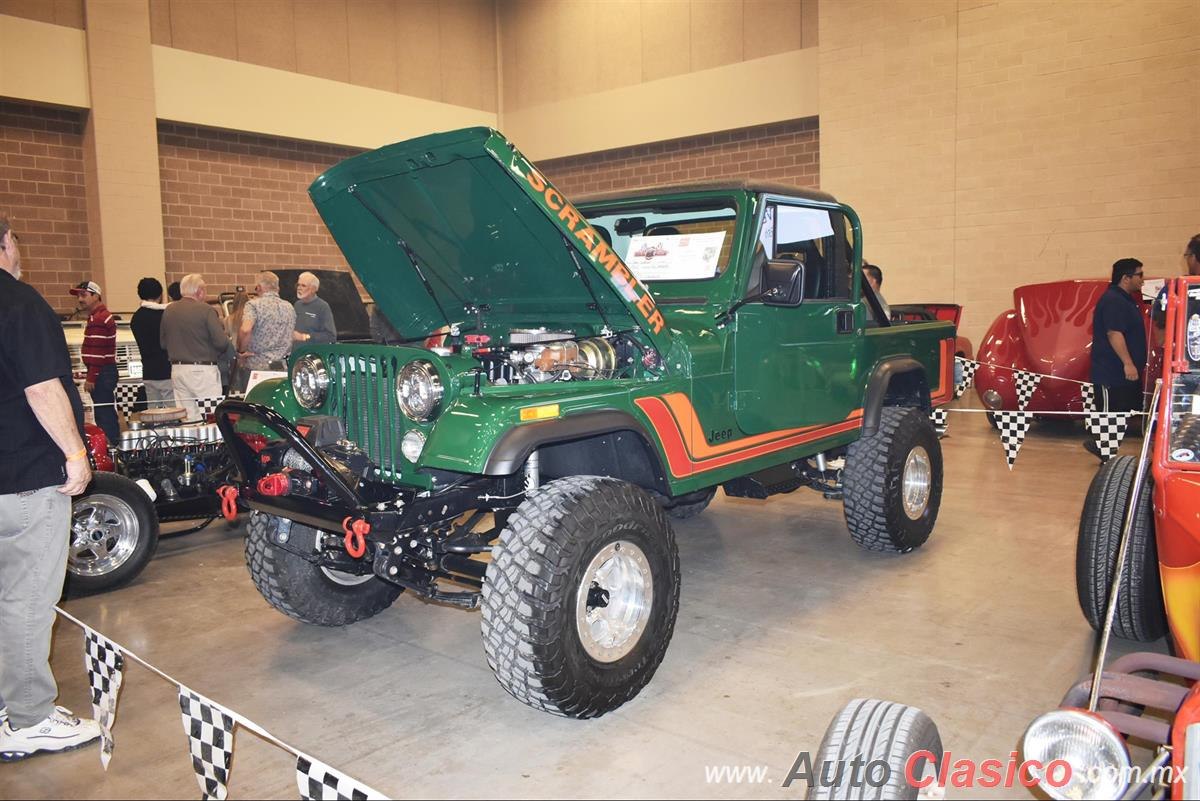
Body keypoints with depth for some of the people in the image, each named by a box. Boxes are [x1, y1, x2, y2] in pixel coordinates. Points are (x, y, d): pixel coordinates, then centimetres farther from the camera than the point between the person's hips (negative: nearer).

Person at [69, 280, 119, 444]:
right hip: (107, 371, 11)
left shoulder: (98, 319, -15)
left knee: (103, 414, -8)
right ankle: (114, 443, 21)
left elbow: (97, 353, -20)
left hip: (101, 374, -11)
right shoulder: (104, 316, 18)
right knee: (108, 413, 15)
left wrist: (91, 378, -19)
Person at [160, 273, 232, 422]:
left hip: (177, 369, 6)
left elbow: (163, 343, 12)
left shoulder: (168, 311, 7)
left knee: (188, 418, 9)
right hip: (201, 370, -6)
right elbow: (221, 342, -14)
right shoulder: (206, 310, -11)